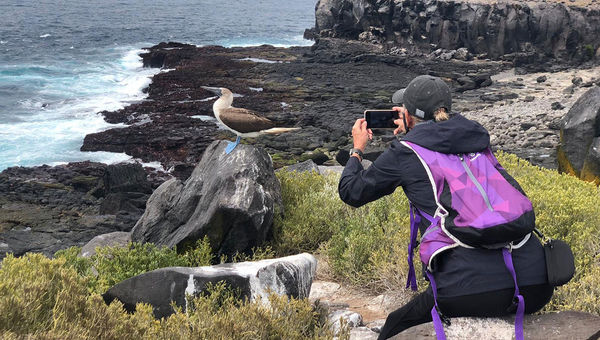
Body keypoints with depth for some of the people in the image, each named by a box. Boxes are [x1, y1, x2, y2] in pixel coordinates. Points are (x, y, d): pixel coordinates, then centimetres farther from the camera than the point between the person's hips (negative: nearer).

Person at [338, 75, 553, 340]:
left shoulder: (403, 153, 3)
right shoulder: (477, 136, 17)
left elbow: (351, 192, 19)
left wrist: (357, 149, 35)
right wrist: (413, 133, 48)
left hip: (474, 291, -6)